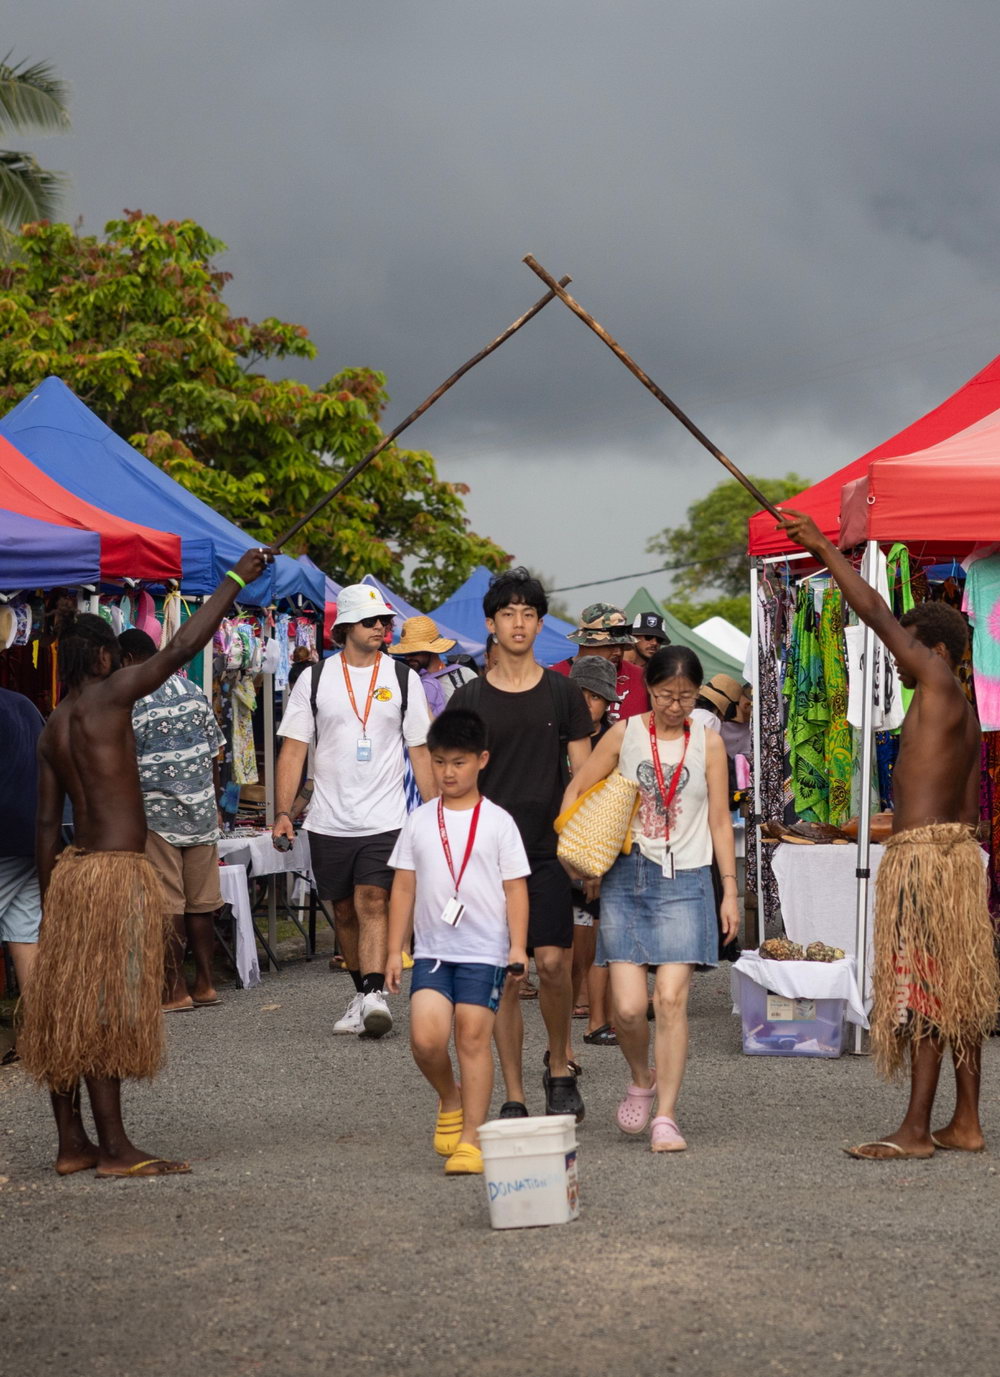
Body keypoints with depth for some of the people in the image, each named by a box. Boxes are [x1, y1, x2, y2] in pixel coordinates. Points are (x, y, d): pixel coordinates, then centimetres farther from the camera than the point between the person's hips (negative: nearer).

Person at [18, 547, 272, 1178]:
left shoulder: (52, 729, 13)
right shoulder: (108, 699, -9)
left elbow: (48, 823, 13)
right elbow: (180, 649, -14)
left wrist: (50, 897, 17)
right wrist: (236, 582, -7)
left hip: (71, 871, 8)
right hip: (118, 872, -8)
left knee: (69, 1010, 9)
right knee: (107, 1009, -6)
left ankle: (72, 1142, 16)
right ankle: (115, 1148, -3)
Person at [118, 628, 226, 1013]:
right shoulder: (193, 692, 7)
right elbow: (213, 755, 10)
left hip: (158, 814, -6)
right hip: (201, 811, 6)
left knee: (168, 906, -1)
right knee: (201, 903, 10)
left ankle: (175, 991, 2)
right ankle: (205, 984, 13)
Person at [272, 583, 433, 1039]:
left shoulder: (403, 679, 5)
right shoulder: (315, 679, 4)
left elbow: (420, 751, 7)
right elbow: (293, 748, 3)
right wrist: (282, 813, -6)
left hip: (385, 819, -2)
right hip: (329, 822, 2)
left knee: (373, 903, -17)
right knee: (345, 911, 10)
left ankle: (374, 994, -24)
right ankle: (362, 990, 25)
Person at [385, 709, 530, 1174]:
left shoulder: (497, 822, 2)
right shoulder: (419, 822, 9)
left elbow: (515, 887, 1)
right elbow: (404, 889, 11)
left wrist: (518, 945, -8)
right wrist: (394, 951, 8)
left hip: (484, 951, -2)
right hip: (431, 950, 2)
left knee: (473, 1037, -5)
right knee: (426, 1037, -12)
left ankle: (470, 1140, 3)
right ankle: (449, 1100, 19)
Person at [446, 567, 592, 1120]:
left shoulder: (563, 693, 6)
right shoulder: (469, 699, 5)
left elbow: (583, 774, 7)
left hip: (548, 850, 0)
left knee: (552, 963, -9)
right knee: (504, 974, -1)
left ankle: (559, 1068, 15)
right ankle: (514, 1098, 6)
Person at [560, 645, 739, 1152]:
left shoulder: (708, 743, 6)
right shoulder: (625, 734, 5)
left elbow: (719, 821, 8)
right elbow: (576, 790, 9)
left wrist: (730, 891, 4)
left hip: (685, 881, 0)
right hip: (627, 877, 1)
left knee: (671, 998, -12)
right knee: (628, 1006, -7)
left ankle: (666, 1116, -5)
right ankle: (642, 1081, 24)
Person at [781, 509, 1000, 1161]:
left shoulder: (940, 685, -8)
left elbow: (875, 612, -12)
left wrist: (823, 547, -5)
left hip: (925, 853, -10)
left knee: (924, 989, -9)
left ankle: (917, 1131, -8)